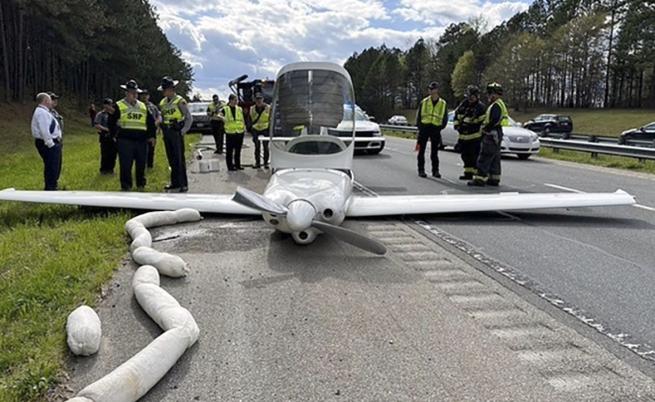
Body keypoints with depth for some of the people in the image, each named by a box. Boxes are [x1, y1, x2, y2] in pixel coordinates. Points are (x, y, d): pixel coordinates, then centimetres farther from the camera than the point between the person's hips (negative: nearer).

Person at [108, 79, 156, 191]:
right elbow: (111, 122, 3)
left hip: (141, 140, 4)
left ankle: (141, 185, 22)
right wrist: (116, 134, -2)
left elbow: (151, 122, 23)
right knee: (125, 165, -3)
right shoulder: (119, 106, 3)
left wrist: (151, 135, 15)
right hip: (125, 140, -4)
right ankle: (126, 186, 6)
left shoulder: (143, 106, 16)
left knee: (141, 164, 9)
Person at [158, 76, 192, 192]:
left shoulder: (180, 101, -8)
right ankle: (175, 183, 20)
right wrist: (163, 129, 9)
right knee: (171, 160, 11)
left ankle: (183, 185, -3)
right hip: (167, 134, 7)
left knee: (179, 159, -6)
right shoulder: (163, 102, 12)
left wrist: (183, 131, -11)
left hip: (176, 134, -7)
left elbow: (189, 118, -7)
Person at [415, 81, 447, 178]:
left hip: (436, 129, 0)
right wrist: (420, 127, -2)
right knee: (421, 150, 0)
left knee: (434, 152, 5)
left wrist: (440, 128, 1)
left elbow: (445, 118, 11)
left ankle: (435, 170, 13)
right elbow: (418, 116, 7)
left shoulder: (443, 104, 5)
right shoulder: (424, 102, 4)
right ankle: (421, 170, 6)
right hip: (424, 127, 0)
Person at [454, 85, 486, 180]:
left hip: (475, 137, -7)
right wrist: (457, 125, 7)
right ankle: (468, 173, 27)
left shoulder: (481, 107, -10)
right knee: (466, 155, 15)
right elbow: (456, 115, 19)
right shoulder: (463, 105, 9)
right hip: (464, 136, 7)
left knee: (475, 156, -9)